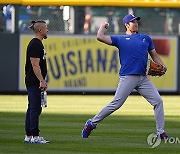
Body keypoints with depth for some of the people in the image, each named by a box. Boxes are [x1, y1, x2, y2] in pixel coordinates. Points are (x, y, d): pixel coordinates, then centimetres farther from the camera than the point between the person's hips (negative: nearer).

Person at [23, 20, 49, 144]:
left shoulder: (38, 43, 17)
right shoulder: (35, 44, -15)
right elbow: (35, 65, -20)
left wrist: (43, 81, 23)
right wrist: (41, 81, -22)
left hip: (35, 82, 11)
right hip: (34, 81, -11)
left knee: (32, 108, 11)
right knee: (35, 108, -10)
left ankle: (28, 136, 13)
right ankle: (35, 136, -10)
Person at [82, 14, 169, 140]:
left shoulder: (146, 38, 21)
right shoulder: (120, 39, 9)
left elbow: (154, 55, 22)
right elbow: (100, 37, -2)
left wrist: (162, 66, 4)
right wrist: (103, 26, 16)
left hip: (143, 78, 4)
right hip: (128, 77, -4)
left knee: (158, 101, -5)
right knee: (115, 104, -9)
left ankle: (161, 133, 0)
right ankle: (92, 123, 3)